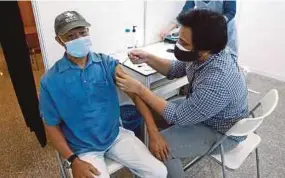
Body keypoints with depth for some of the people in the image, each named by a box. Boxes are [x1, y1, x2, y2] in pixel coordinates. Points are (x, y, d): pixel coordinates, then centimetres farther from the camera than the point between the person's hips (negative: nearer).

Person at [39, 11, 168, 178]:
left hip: (116, 135, 2)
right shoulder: (50, 81, -10)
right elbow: (52, 125, -2)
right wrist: (73, 160, -13)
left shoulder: (107, 63, -6)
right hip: (83, 148, -1)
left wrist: (154, 134, -14)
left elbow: (136, 93, -8)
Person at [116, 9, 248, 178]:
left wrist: (139, 89, -29)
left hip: (221, 132, -7)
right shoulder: (201, 55, -16)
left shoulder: (217, 83, -41)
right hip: (200, 110, 8)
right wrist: (148, 58, -14)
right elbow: (175, 70, 2)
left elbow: (177, 117, -30)